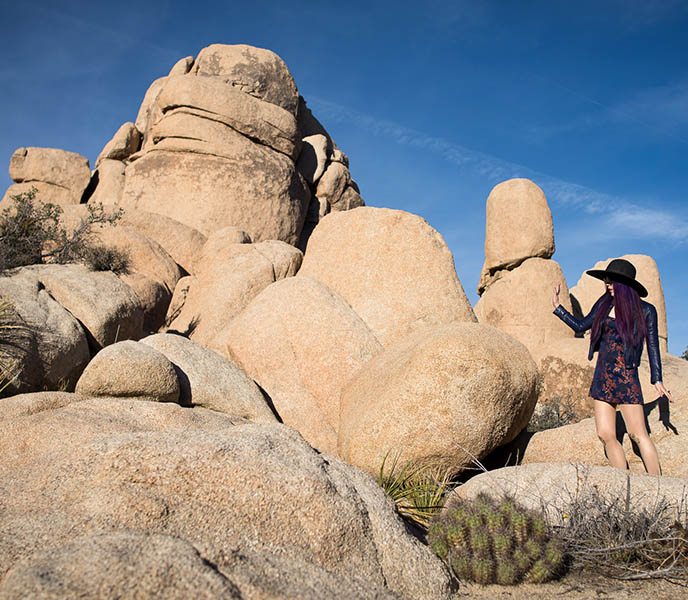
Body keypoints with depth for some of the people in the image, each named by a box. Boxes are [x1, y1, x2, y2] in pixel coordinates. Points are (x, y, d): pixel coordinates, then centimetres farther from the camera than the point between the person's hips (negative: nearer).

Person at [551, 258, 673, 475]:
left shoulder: (645, 310, 0)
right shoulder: (605, 304, 9)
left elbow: (653, 346, 4)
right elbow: (580, 325, 21)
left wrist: (657, 380, 0)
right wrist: (557, 307, 19)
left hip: (626, 377, -4)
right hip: (602, 376, 5)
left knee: (638, 434, -7)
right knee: (605, 435, 0)